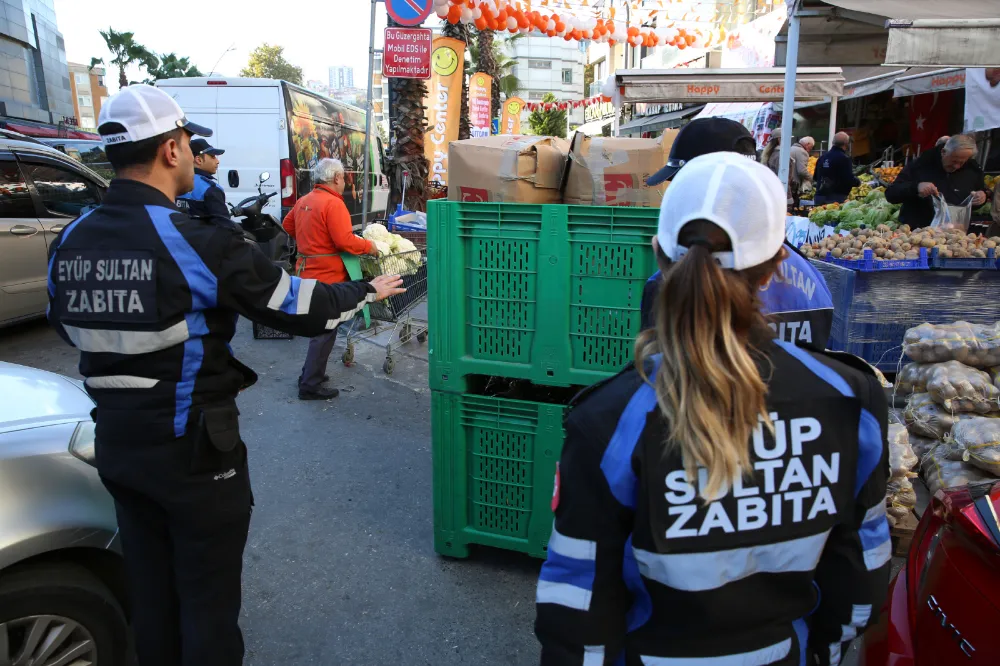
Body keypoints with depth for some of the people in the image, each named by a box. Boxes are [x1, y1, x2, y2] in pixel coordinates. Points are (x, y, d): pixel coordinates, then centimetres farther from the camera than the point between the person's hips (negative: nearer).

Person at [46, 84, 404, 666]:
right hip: (192, 448, -6)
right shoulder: (198, 244, -21)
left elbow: (69, 326, 14)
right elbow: (302, 308, -14)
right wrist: (368, 291, 3)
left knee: (150, 588, 22)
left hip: (117, 442, 7)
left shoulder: (70, 241, -2)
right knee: (208, 597, 11)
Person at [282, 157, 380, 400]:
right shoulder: (333, 203, -18)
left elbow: (287, 224, 23)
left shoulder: (303, 201, 9)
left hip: (307, 271, 9)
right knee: (325, 331, -1)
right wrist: (370, 247, -9)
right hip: (327, 276, -9)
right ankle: (310, 386, 3)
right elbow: (345, 241, -23)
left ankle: (310, 374, 30)